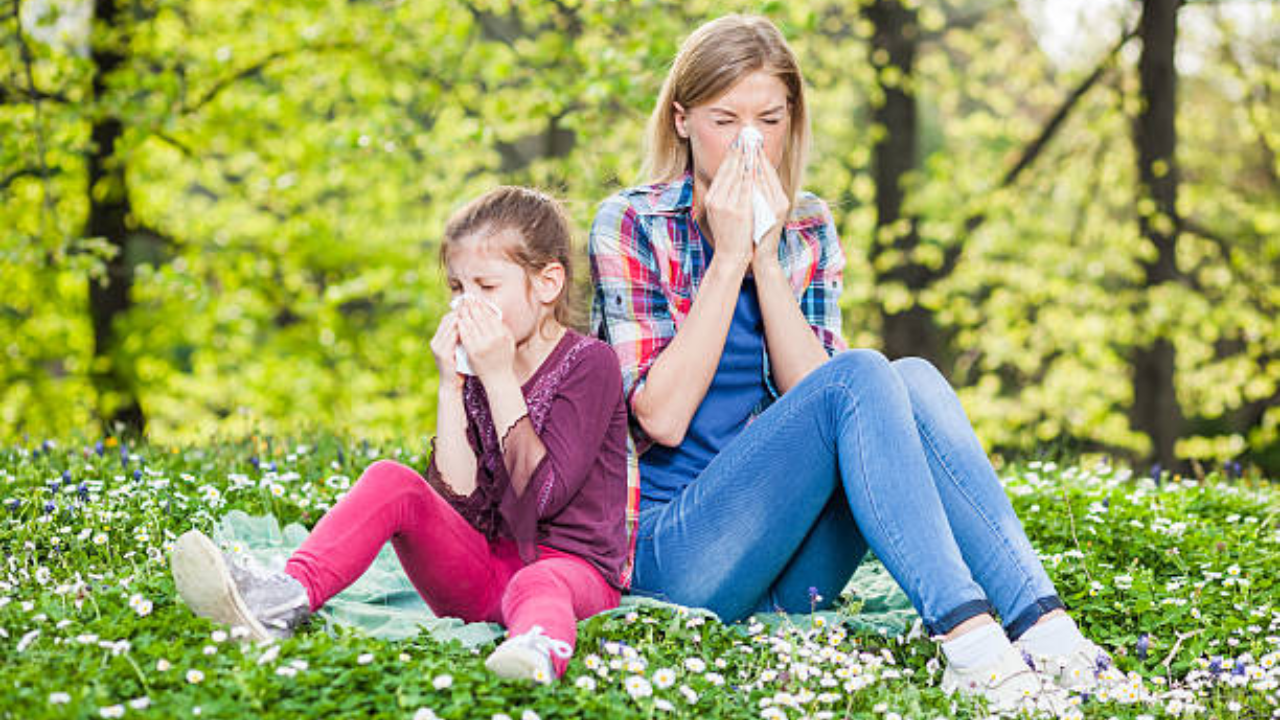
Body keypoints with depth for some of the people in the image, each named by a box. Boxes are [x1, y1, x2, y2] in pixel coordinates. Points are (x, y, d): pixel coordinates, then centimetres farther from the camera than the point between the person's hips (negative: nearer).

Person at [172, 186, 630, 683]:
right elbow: (457, 499, -2)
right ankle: (288, 596, -40)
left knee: (539, 586, -41)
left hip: (573, 563, -5)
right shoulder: (474, 365, 10)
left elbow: (542, 496, -18)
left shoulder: (590, 363, -6)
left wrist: (499, 380, -18)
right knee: (391, 480, -18)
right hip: (480, 565, 5)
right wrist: (451, 386, -9)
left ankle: (538, 648, -77)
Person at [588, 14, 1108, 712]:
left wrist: (765, 255, -11)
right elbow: (662, 417, -14)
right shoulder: (631, 225, -3)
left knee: (914, 378, -20)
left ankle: (1040, 622, -31)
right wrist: (727, 256, -14)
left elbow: (807, 391, -4)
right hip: (674, 549, -5)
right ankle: (966, 638, -40)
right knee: (862, 377, -26)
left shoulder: (807, 231, 11)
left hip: (791, 569, 5)